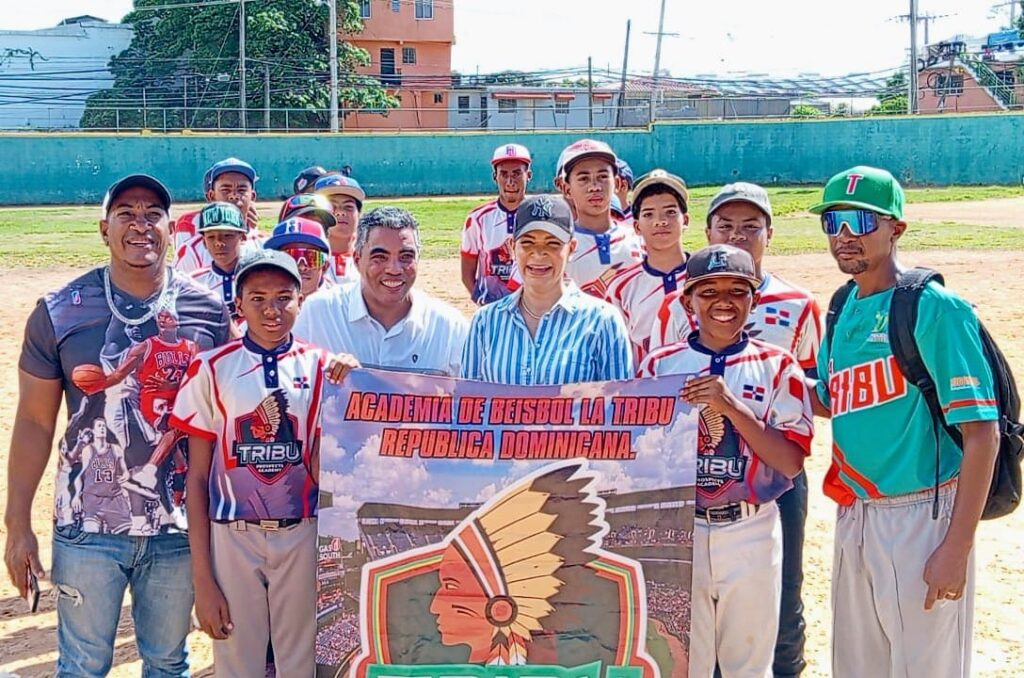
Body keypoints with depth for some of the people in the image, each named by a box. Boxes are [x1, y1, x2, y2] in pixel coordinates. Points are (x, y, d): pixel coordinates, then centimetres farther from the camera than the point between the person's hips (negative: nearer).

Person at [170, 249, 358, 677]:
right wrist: (202, 579, -3)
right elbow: (197, 479, -1)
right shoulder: (212, 369, -2)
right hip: (232, 539, -1)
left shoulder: (322, 367, 1)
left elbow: (322, 472, -5)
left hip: (301, 537, 1)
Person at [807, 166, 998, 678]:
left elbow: (982, 432, -16)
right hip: (854, 515, 7)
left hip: (922, 516, -7)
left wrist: (957, 548, -20)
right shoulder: (842, 309, 9)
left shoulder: (935, 308, -13)